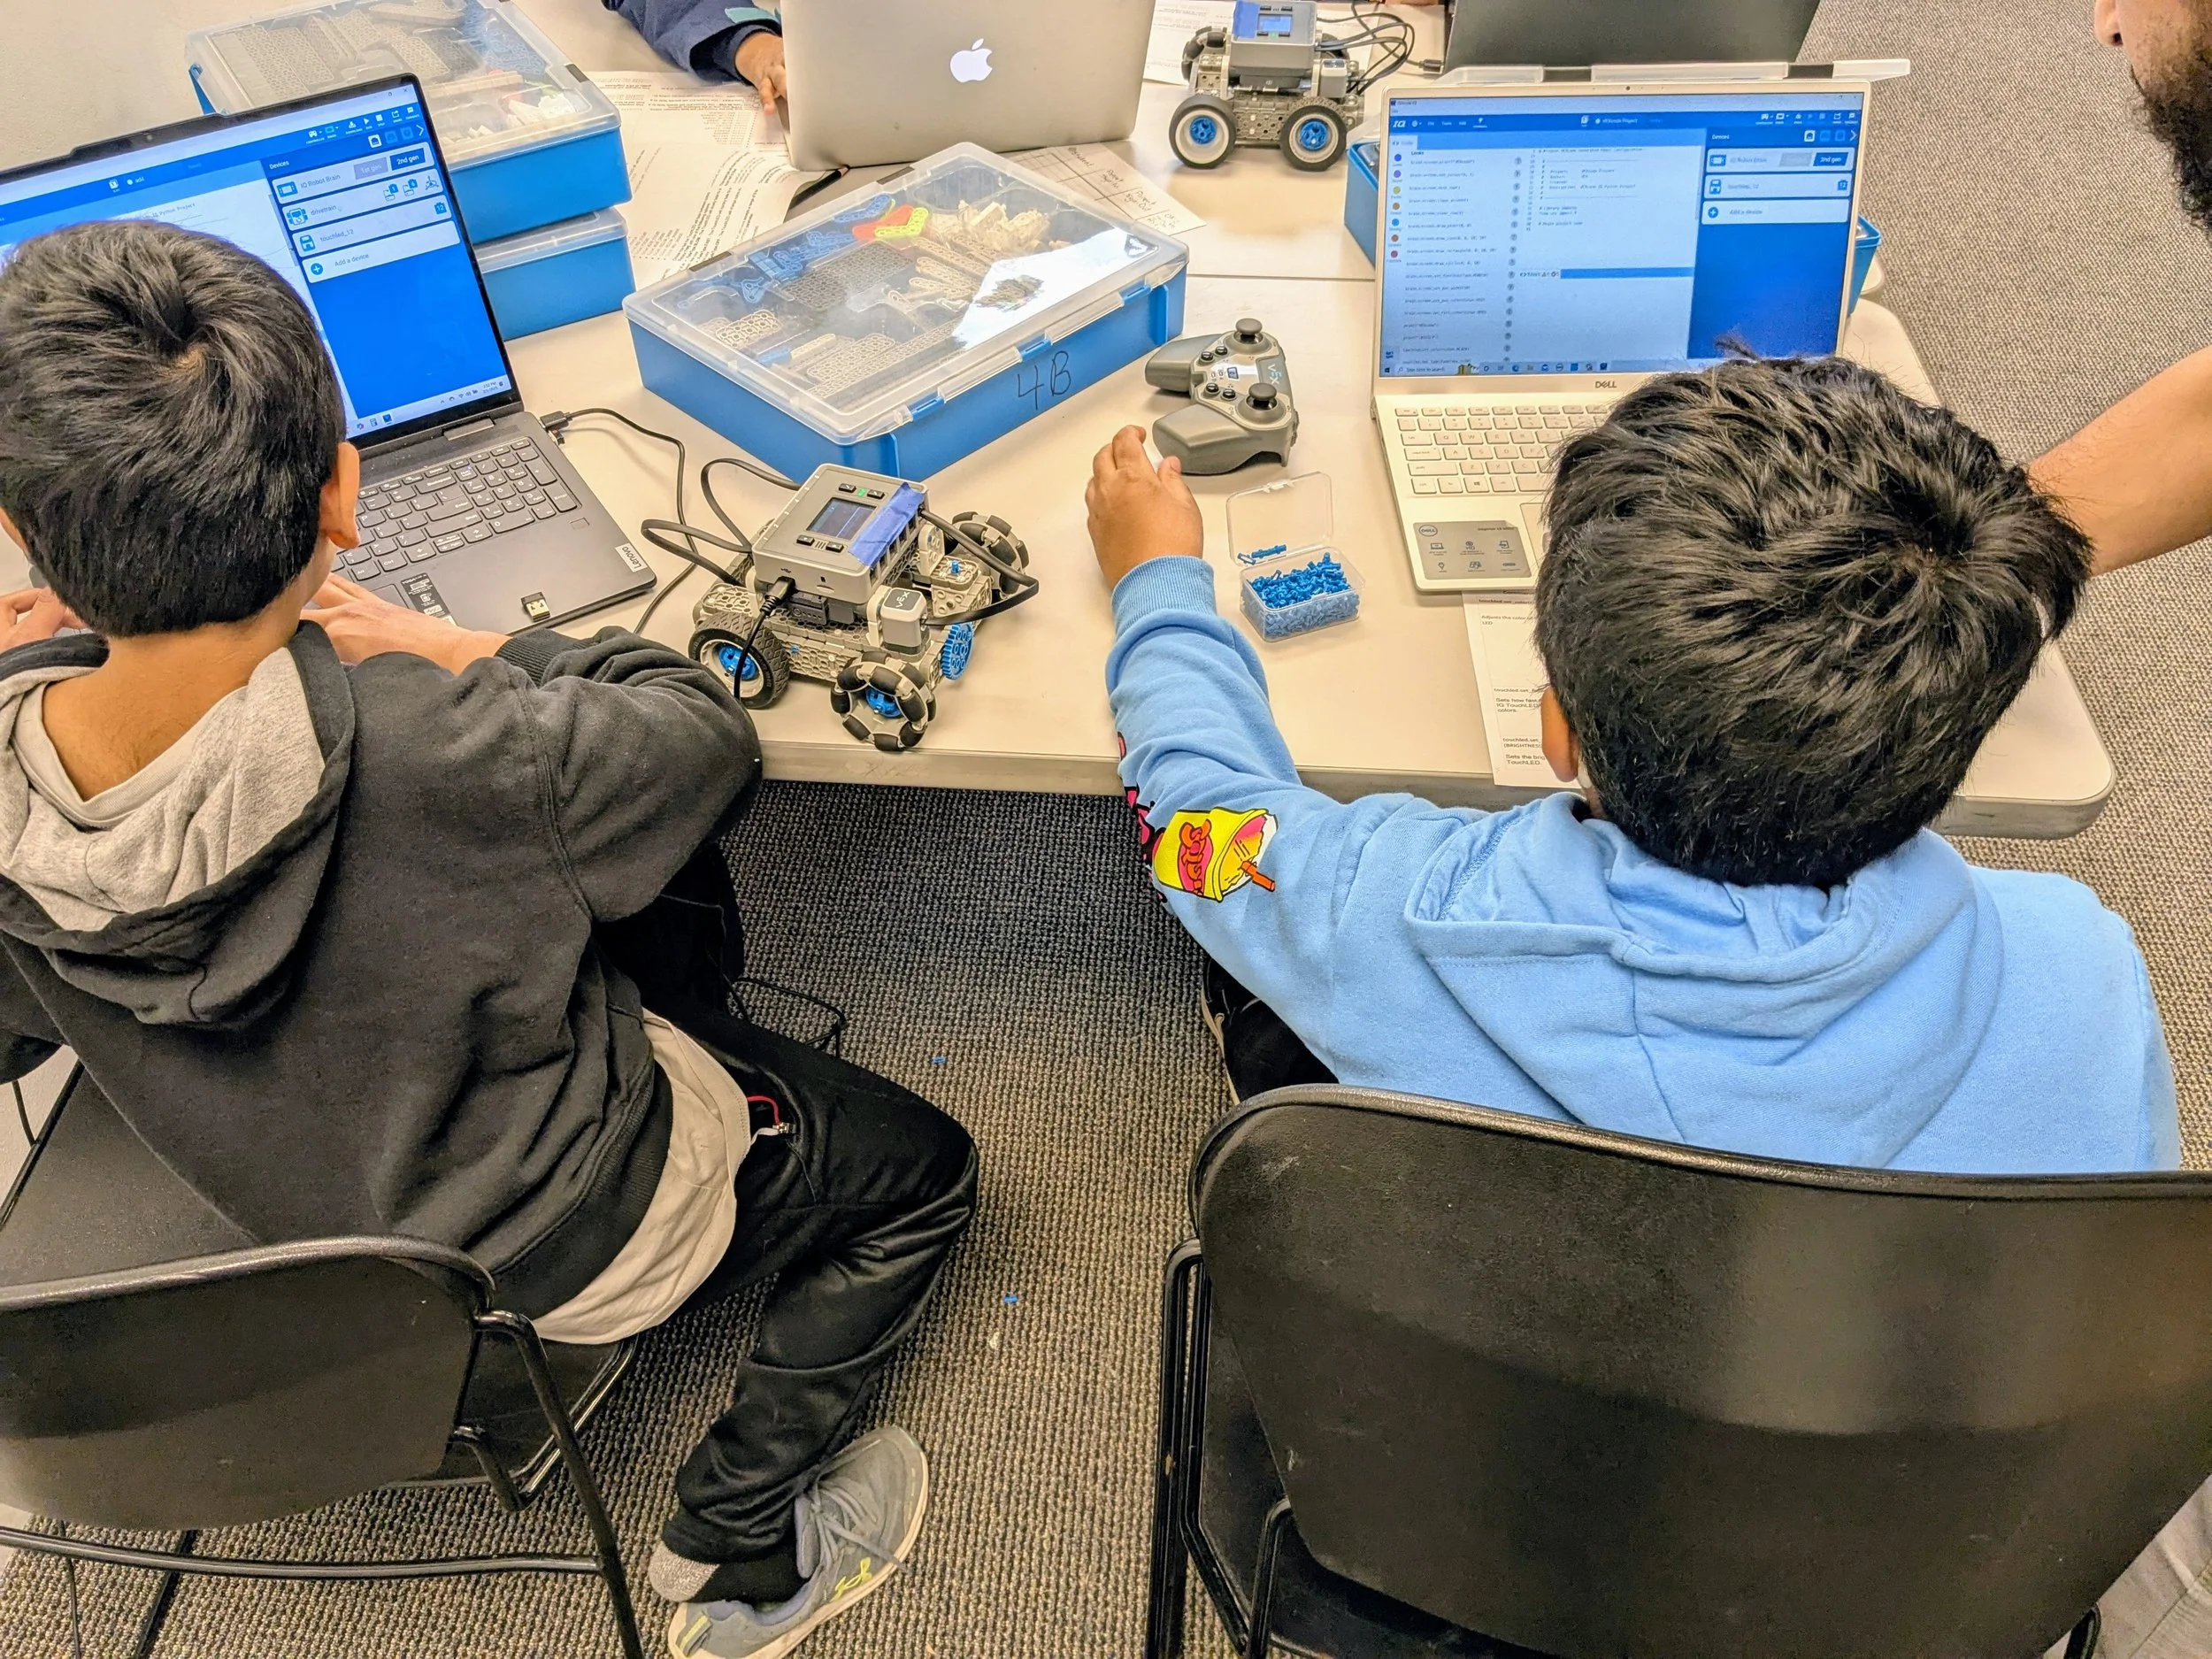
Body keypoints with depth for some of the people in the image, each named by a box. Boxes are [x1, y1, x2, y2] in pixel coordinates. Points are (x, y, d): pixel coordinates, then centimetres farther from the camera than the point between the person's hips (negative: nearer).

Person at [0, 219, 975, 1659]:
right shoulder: (447, 764, -42)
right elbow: (706, 727, -20)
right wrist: (455, 649, -10)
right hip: (569, 1243, -6)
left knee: (675, 892, 21)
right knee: (921, 1167, 19)